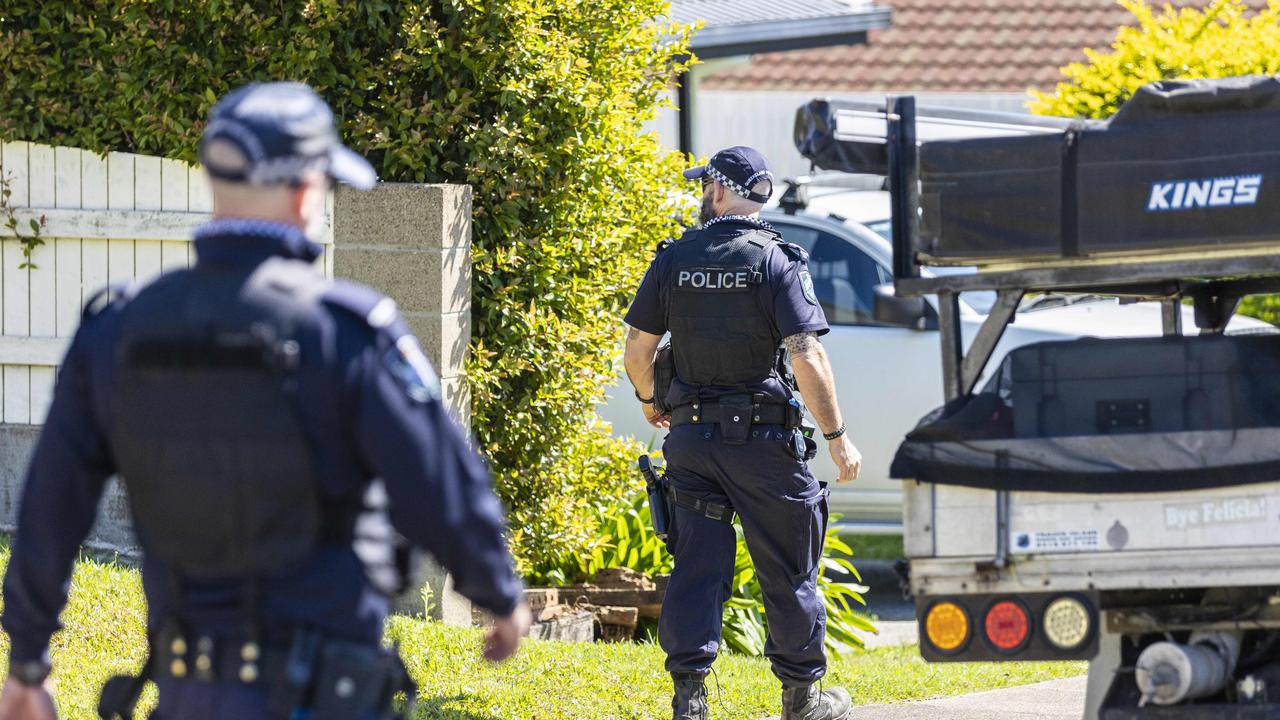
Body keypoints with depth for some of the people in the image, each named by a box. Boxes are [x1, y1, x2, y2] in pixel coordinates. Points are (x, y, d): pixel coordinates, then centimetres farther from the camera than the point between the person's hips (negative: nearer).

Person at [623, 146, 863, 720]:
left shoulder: (674, 260, 1)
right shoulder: (778, 262, -9)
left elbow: (636, 353, 5)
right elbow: (808, 359, -17)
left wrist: (649, 401, 26)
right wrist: (837, 437, -10)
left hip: (692, 435, 3)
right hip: (762, 437, -3)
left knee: (697, 563, 5)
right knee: (787, 569, 9)